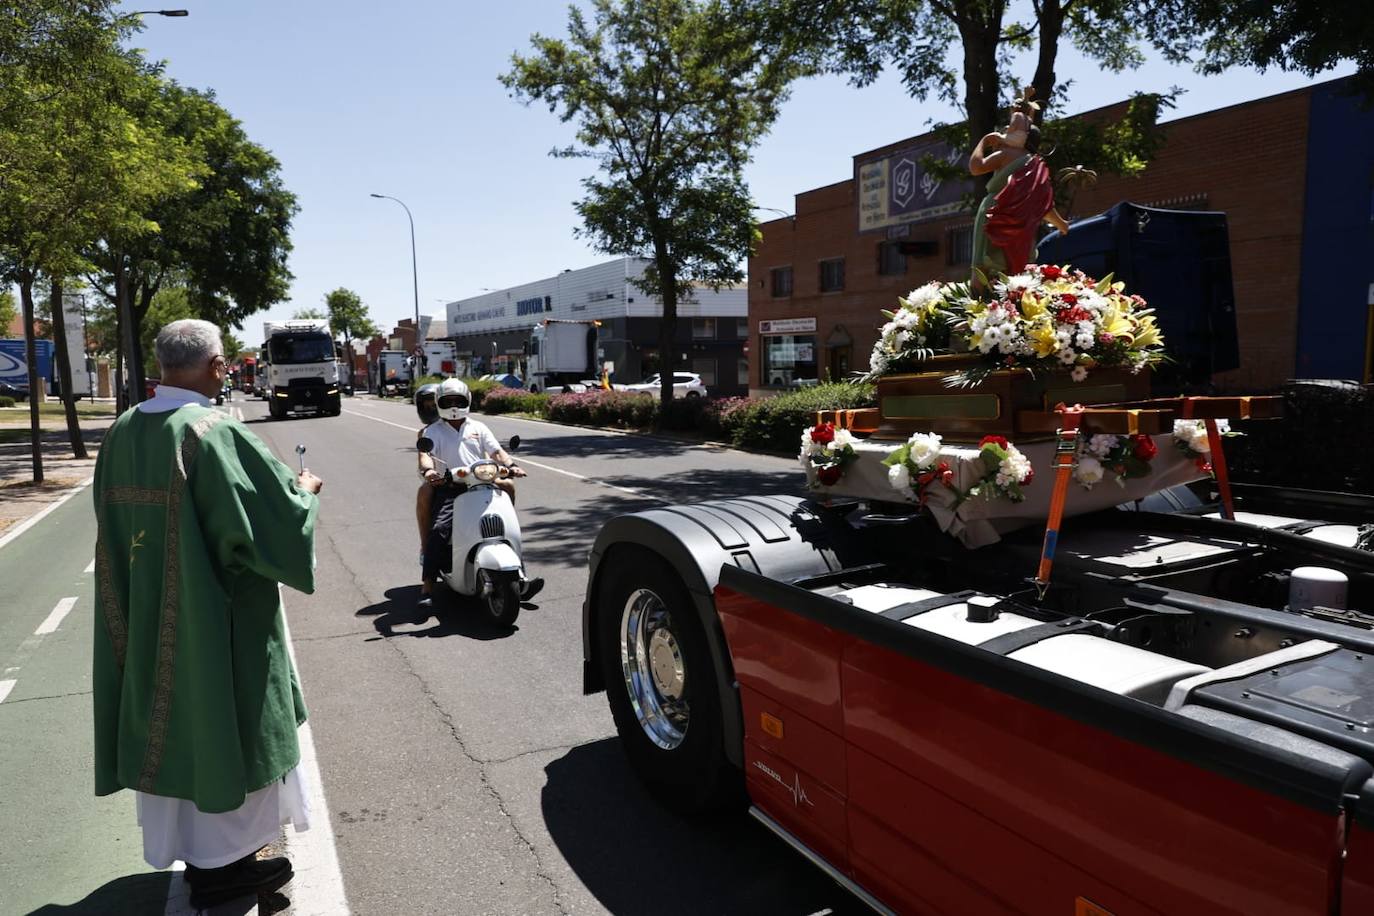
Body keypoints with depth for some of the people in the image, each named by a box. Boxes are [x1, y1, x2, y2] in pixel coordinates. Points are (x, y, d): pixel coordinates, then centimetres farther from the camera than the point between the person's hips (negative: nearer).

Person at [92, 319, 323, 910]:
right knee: (220, 723, 8)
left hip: (145, 616, 7)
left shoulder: (122, 432, 1)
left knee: (167, 721, 19)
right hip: (216, 615, -7)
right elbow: (279, 519, -21)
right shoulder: (215, 433, -22)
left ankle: (180, 844, 36)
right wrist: (305, 490, -1)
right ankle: (221, 861, 22)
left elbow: (120, 523, 14)